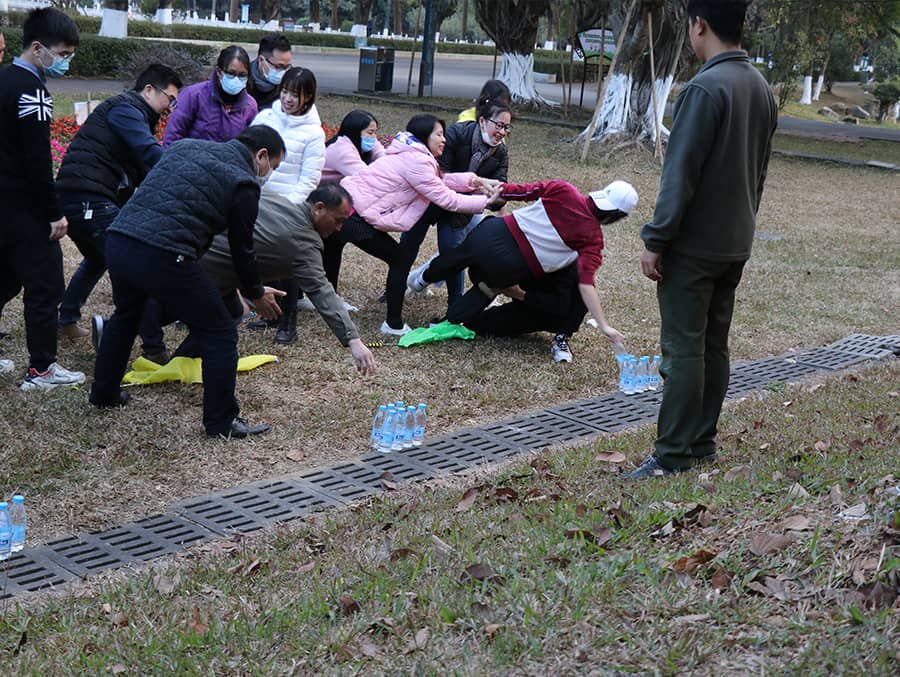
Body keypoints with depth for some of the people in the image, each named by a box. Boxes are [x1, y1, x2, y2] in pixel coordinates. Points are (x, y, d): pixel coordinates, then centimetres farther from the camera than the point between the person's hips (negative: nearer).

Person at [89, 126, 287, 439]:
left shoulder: (186, 145, 21)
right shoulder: (244, 184, 2)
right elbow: (242, 248, 8)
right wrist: (256, 294, 25)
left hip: (116, 240, 8)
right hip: (162, 258, -8)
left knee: (125, 316, 35)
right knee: (219, 335, 6)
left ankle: (104, 393, 48)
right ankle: (221, 422, 11)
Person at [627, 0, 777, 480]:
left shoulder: (705, 88, -18)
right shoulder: (761, 89, 9)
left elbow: (680, 174, -19)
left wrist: (655, 241, -14)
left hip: (693, 245, -8)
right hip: (735, 244, 8)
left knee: (683, 349, -4)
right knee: (715, 345, 13)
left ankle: (672, 455, 0)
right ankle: (703, 442, 21)